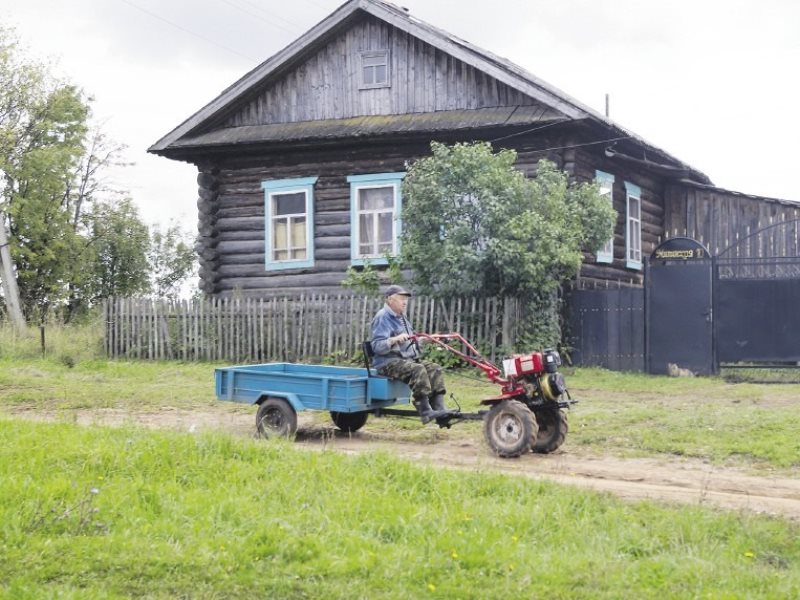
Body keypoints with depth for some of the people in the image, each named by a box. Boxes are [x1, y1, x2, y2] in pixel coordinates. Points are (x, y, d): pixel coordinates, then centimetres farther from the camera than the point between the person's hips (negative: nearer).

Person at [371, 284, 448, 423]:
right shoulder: (382, 317, -10)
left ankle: (438, 408, -17)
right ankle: (425, 411, -35)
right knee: (418, 370, -33)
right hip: (388, 362, -9)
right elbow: (377, 346, -21)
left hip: (407, 359, 9)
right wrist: (395, 340, -37)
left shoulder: (401, 317, 20)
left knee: (435, 369, -10)